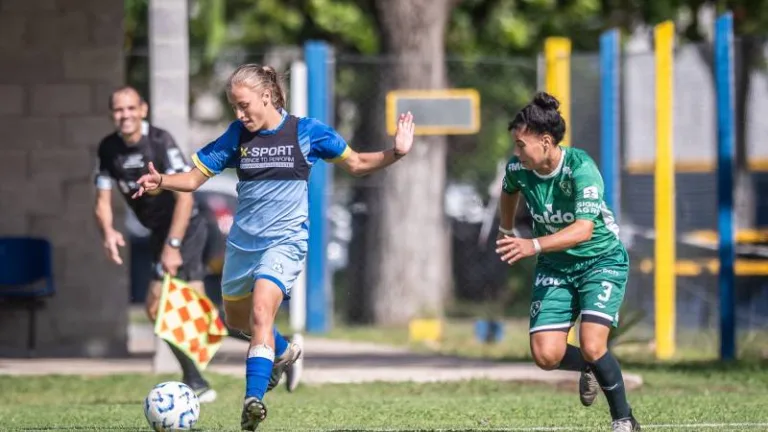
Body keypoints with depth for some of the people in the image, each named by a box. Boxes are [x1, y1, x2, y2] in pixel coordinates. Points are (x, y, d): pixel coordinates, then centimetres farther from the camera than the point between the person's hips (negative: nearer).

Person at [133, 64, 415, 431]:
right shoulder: (236, 135, 0)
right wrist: (161, 181, -17)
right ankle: (280, 351, 53)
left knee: (260, 311, -27)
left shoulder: (305, 131, -6)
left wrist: (395, 153, -11)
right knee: (236, 320, 21)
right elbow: (194, 177, 3)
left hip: (285, 240, -5)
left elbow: (356, 164, 5)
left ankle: (253, 400, -34)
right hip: (242, 243, 5)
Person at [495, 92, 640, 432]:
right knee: (545, 355, -11)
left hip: (601, 260, -5)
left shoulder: (581, 168, -28)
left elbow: (583, 229, -40)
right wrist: (506, 232, 29)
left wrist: (533, 245, -52)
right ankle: (590, 369, 24)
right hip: (554, 267, 5)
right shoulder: (518, 168, -11)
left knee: (592, 346, -22)